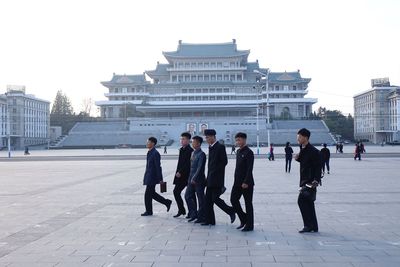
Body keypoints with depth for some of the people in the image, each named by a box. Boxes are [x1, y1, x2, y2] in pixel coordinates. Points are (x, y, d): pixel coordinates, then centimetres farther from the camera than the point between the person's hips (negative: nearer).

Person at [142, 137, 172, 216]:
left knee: (148, 194, -1)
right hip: (149, 177, 9)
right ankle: (167, 202, 22)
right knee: (152, 194, 14)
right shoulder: (150, 153, 12)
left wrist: (160, 179, -18)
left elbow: (158, 167, -18)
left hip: (152, 177, -9)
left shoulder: (155, 153, -17)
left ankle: (149, 211, 12)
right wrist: (145, 177, 21)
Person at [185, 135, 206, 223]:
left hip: (198, 180, -8)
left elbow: (200, 168, -19)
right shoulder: (193, 153, 13)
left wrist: (194, 178, -20)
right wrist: (190, 178, 12)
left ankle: (201, 217, 10)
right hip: (191, 179, 9)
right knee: (188, 196, 7)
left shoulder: (201, 154, -13)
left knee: (201, 199, 1)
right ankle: (193, 214, 18)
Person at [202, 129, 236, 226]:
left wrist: (216, 171, -13)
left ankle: (231, 211, 8)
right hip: (210, 179, 9)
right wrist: (209, 176, 13)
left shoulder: (220, 147, -11)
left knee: (215, 198, -9)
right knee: (208, 199, 7)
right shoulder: (211, 147, 15)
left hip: (217, 178, -9)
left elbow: (224, 162, -16)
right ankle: (209, 220, 13)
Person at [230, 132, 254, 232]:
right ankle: (244, 219, 20)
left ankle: (249, 225, 10)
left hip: (247, 183, -8)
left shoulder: (249, 152, -12)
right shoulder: (238, 151, 13)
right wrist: (236, 180, 15)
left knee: (248, 203, 0)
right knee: (233, 199, 5)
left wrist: (246, 182, -22)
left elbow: (250, 169, -18)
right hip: (238, 182, 8)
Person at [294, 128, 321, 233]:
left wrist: (316, 180, -24)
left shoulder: (313, 151, -15)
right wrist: (298, 158, 4)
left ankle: (308, 225, -8)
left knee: (301, 200, -15)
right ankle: (314, 227, 20)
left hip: (310, 181, -10)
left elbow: (318, 167, -17)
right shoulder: (303, 149, 12)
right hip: (305, 180, 10)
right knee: (308, 203, 12)